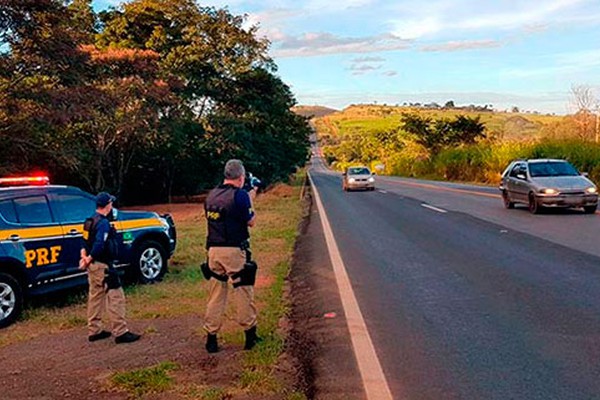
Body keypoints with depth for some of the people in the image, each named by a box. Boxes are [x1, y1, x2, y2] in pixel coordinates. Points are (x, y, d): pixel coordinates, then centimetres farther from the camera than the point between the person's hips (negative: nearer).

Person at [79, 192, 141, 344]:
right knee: (115, 297, -6)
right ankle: (121, 333, -5)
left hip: (93, 265, 10)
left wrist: (85, 255, -1)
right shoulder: (103, 223, -19)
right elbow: (99, 245, -27)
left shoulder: (91, 221, 12)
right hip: (102, 266, -10)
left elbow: (87, 241, 12)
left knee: (96, 297, 16)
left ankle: (94, 331, 24)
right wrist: (88, 259, -15)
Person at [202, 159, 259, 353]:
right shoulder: (240, 195, -11)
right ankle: (250, 335, 17)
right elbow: (251, 221, -4)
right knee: (243, 293, 7)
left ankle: (211, 338, 13)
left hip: (214, 250, 6)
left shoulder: (211, 195, 9)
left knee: (215, 296, 11)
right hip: (234, 251, -5)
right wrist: (250, 199, 9)